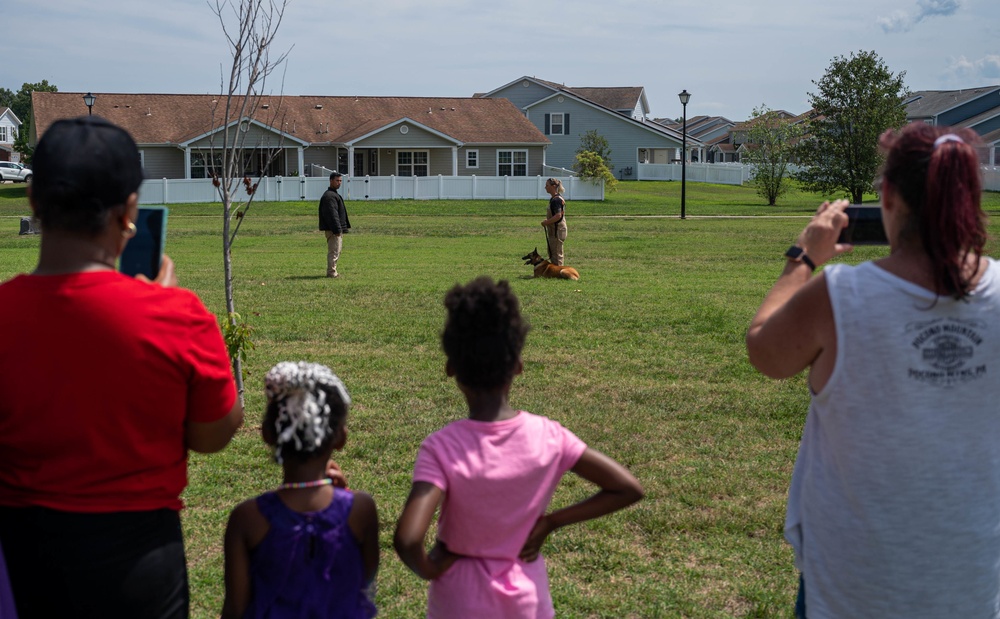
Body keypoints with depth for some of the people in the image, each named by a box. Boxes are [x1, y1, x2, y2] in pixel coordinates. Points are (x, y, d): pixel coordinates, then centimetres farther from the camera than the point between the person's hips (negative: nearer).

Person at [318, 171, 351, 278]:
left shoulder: (334, 194, 20)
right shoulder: (329, 196, -15)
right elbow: (332, 214, -22)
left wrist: (344, 227, 22)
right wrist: (337, 229, -25)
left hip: (338, 229, 11)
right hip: (333, 229, -11)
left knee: (336, 250, 16)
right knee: (334, 251, -9)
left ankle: (332, 271, 22)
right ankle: (331, 272, -6)